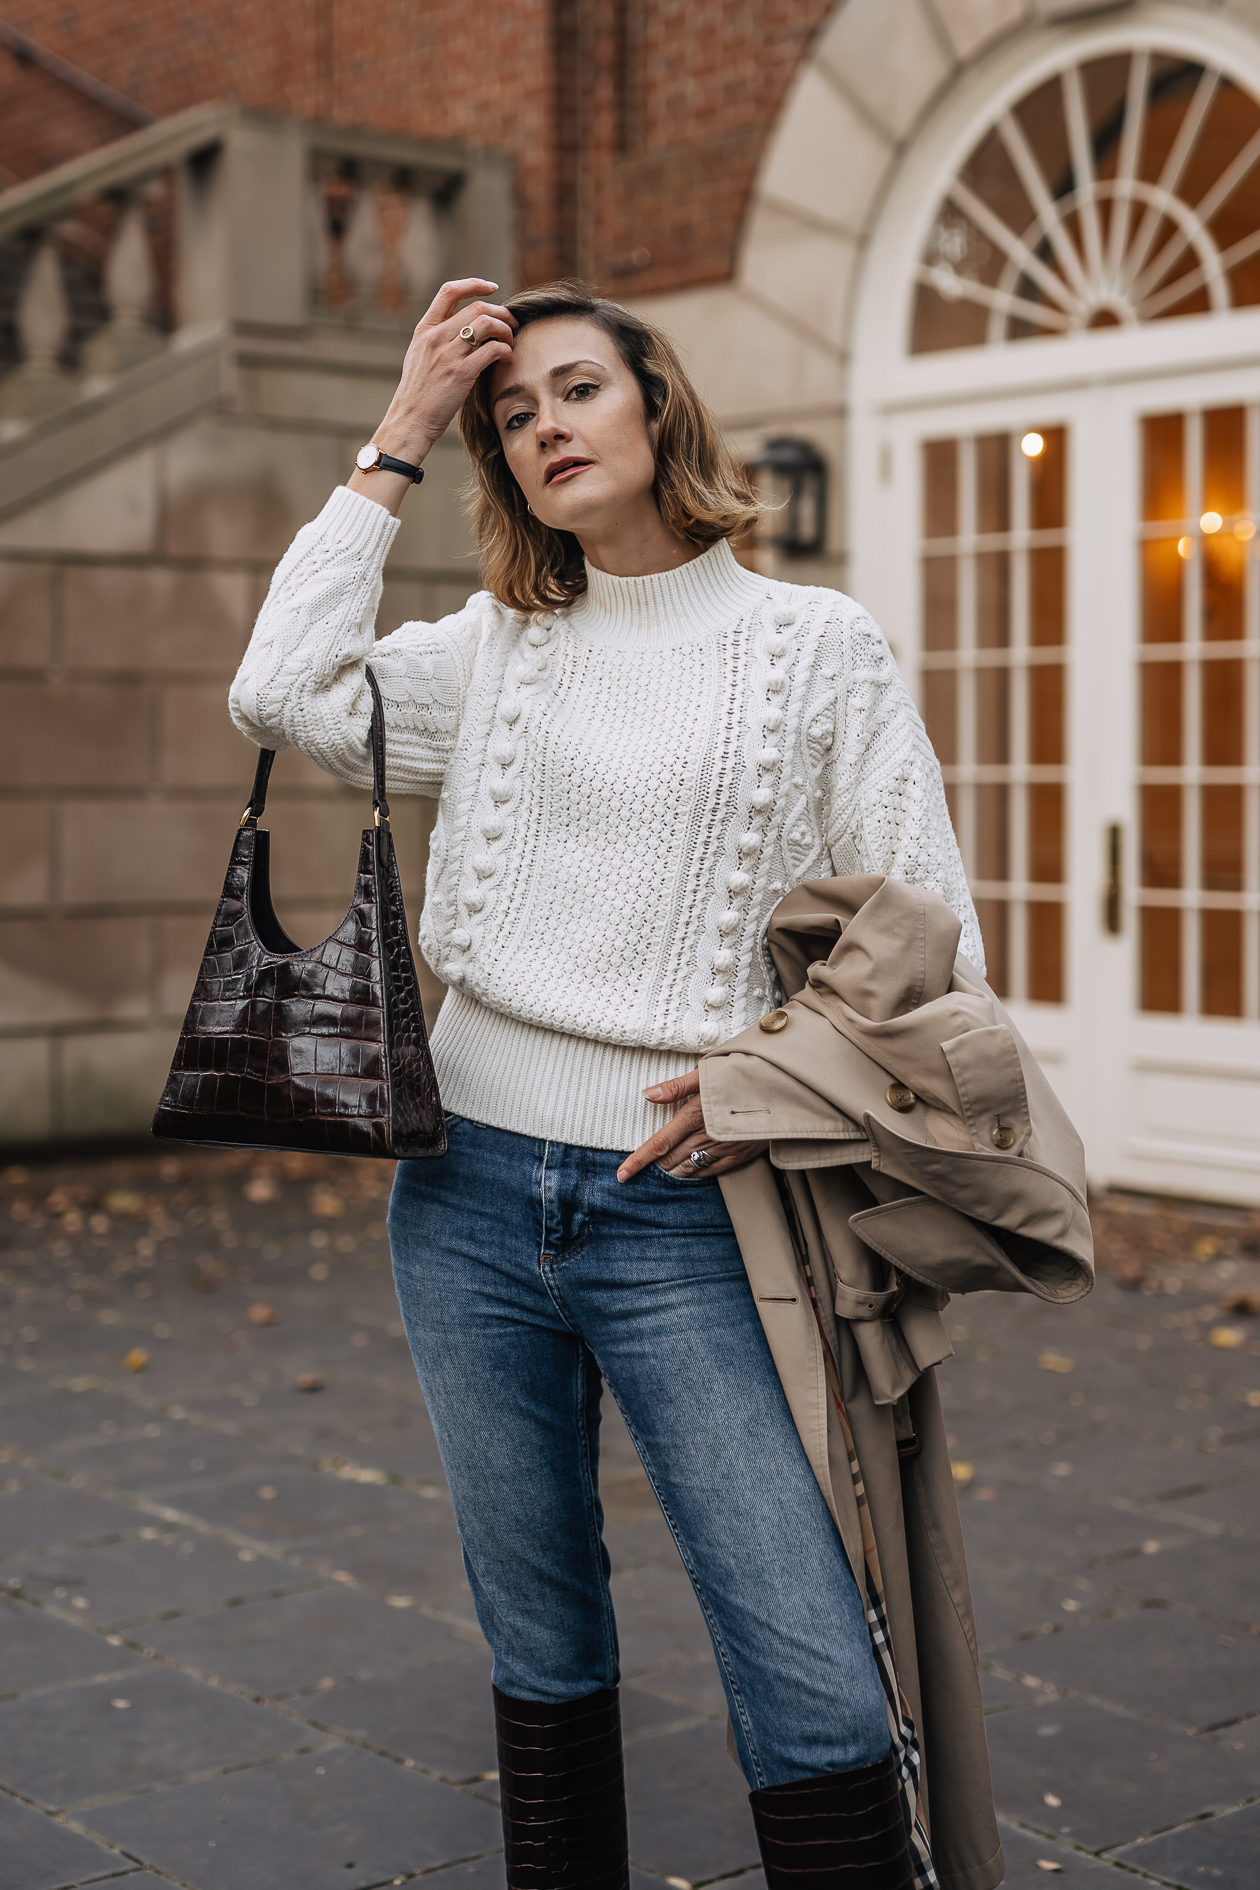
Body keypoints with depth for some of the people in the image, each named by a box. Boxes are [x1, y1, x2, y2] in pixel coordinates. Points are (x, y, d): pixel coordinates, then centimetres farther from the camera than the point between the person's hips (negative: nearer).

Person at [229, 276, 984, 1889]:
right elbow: (286, 693, -6)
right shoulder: (496, 648, 11)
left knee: (815, 1689, -8)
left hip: (675, 1213, -3)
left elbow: (933, 941, 1)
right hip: (472, 1187, 3)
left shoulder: (816, 647, 1)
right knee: (542, 1641, 15)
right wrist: (397, 441, 0)